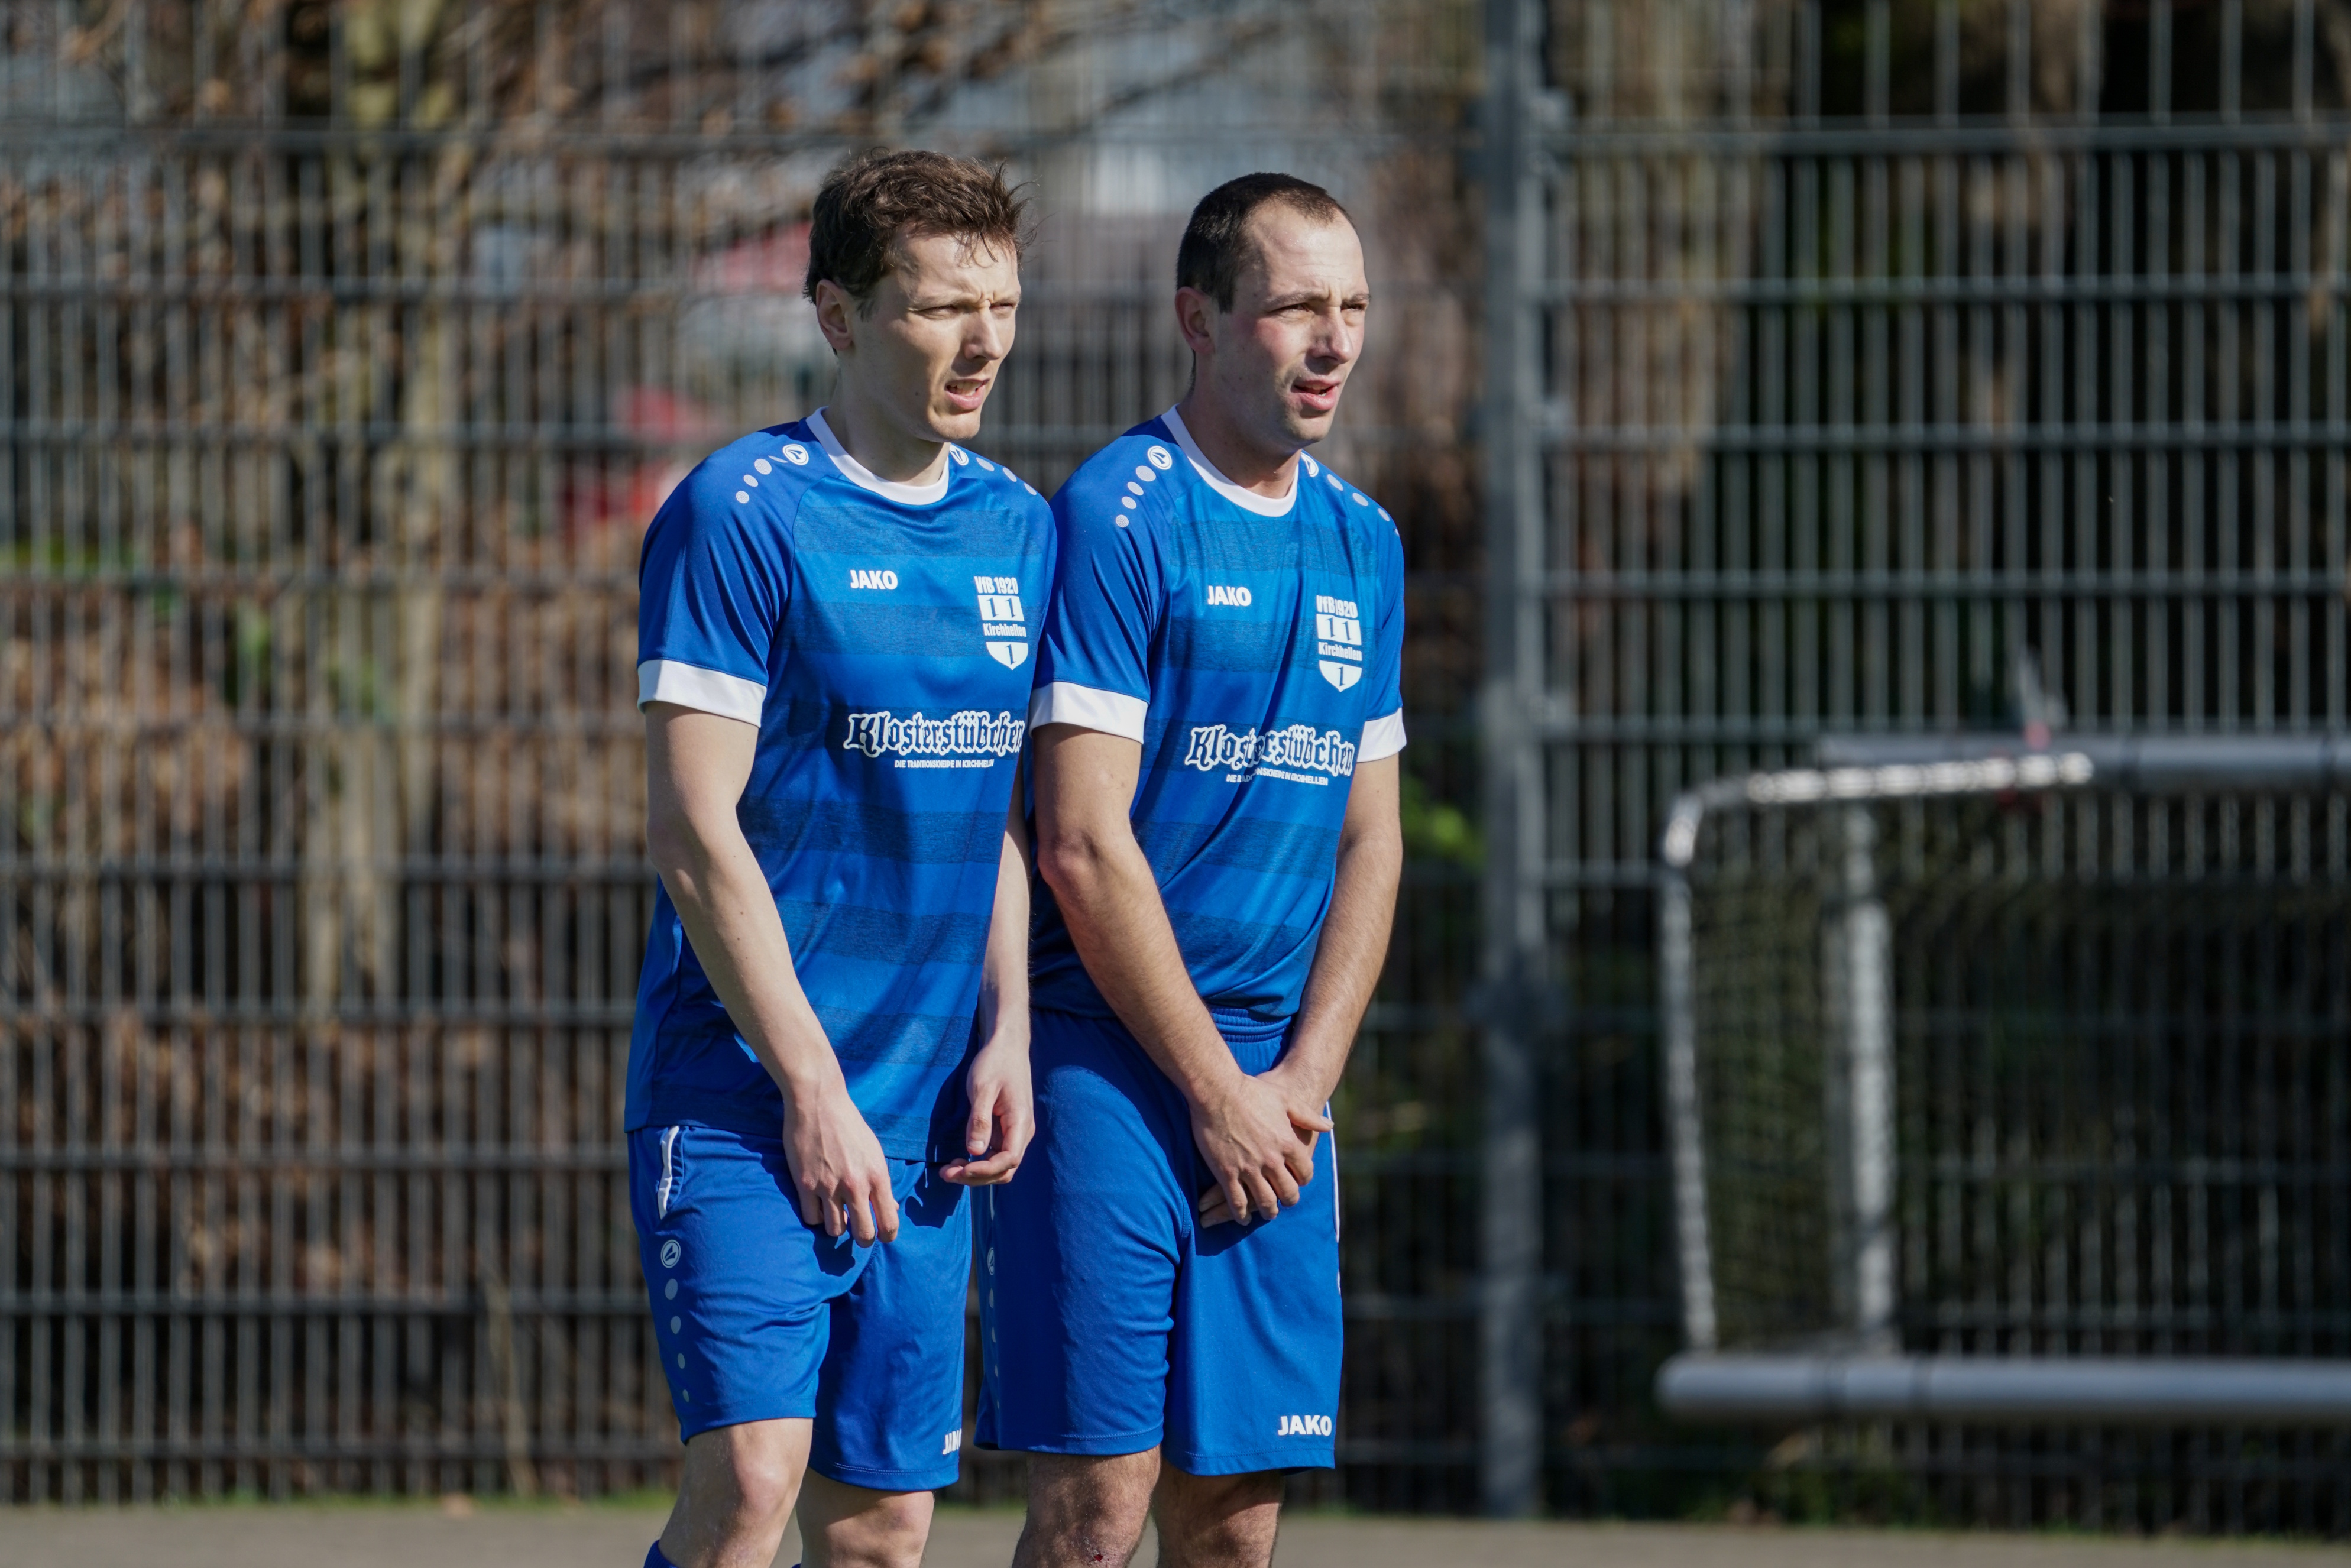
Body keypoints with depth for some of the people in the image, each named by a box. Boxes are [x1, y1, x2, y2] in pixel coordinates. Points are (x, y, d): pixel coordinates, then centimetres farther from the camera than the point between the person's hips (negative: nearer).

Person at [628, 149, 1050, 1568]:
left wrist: (1006, 1031, 5)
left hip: (925, 1118, 6)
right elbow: (694, 828, -13)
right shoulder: (741, 514, -9)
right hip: (739, 1093, -6)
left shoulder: (1018, 529, 12)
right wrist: (810, 1090, -15)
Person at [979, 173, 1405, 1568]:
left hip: (1277, 1094, 6)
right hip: (1108, 1064, -6)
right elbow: (1085, 850, -13)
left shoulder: (1361, 542, 13)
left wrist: (1303, 1085, 1)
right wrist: (1219, 1097, -10)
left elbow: (1370, 840, 15)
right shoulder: (1118, 517, -9)